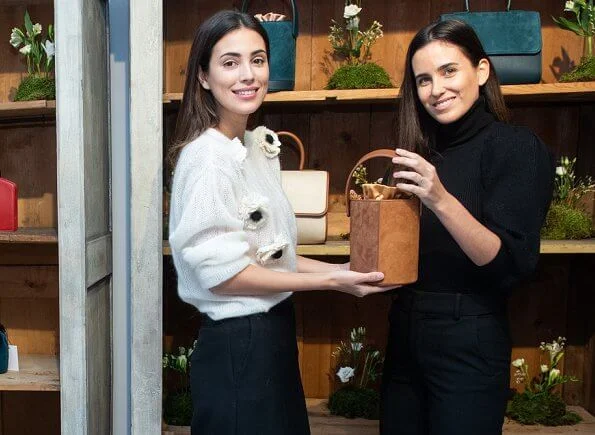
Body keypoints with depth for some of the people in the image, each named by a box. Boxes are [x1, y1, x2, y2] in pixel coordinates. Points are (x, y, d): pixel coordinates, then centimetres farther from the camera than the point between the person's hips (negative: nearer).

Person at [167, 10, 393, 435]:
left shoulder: (257, 146, 6)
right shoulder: (206, 156, -19)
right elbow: (221, 272, -21)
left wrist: (337, 269, 1)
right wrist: (330, 281, -18)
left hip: (273, 335, 8)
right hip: (238, 343, -8)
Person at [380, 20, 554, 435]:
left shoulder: (517, 147, -10)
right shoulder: (419, 151, 7)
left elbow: (513, 265, -18)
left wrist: (440, 200, -29)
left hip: (469, 343, -6)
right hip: (405, 335, 6)